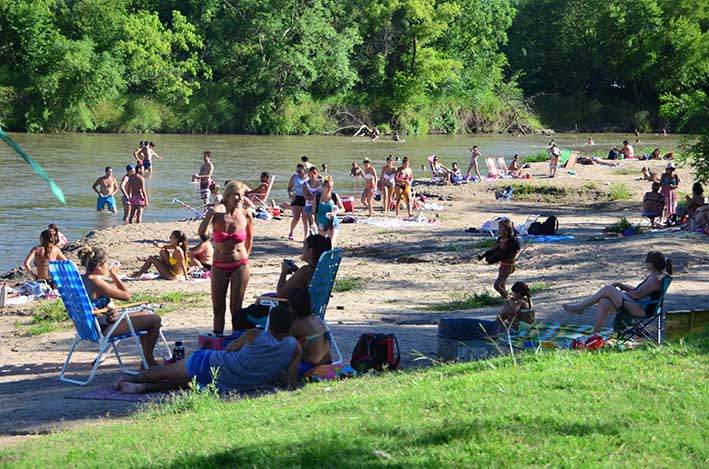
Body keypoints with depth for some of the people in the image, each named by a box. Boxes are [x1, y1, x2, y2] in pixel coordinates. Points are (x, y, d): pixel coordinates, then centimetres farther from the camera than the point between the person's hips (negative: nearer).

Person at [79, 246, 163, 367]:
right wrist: (114, 274, -7)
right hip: (104, 328, -11)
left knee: (146, 315, 25)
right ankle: (148, 361, 9)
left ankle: (148, 359, 32)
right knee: (155, 320, -7)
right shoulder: (96, 282, -24)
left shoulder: (82, 279, 5)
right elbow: (126, 295, -16)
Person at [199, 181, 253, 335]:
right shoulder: (217, 214, -10)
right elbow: (202, 234, -25)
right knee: (218, 308, 4)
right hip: (219, 267, 0)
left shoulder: (246, 215, -7)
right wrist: (209, 216, -36)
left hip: (240, 266, 0)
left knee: (236, 308, 2)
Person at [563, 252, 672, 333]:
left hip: (642, 309, -10)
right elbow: (637, 289, 24)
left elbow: (637, 294, -20)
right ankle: (595, 333, -10)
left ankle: (579, 307, -2)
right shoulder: (653, 277, 18)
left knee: (607, 289, -13)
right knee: (604, 303, -8)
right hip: (638, 306, 10)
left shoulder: (656, 279, -16)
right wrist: (620, 285, 14)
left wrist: (620, 293, -5)